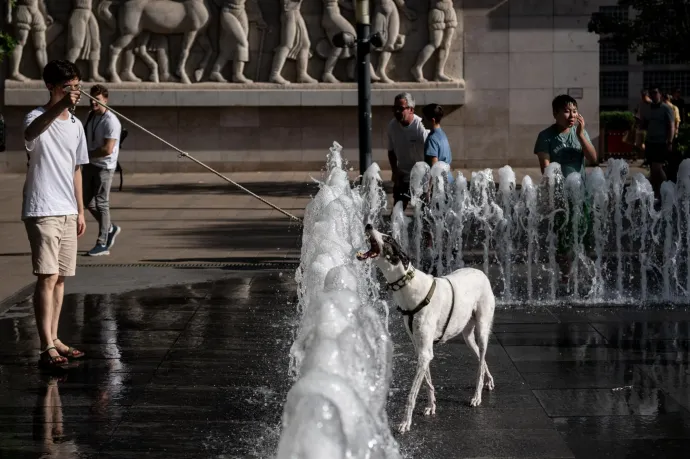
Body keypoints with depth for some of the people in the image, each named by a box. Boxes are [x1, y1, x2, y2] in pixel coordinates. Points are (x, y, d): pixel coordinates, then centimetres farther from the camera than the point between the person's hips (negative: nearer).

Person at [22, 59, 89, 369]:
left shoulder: (76, 125, 12)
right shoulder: (37, 117, -11)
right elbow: (32, 132, -38)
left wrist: (80, 210, 17)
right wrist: (62, 105, -54)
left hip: (67, 213, 7)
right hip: (42, 211, -7)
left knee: (60, 277, 11)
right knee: (47, 277, -11)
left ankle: (54, 339, 19)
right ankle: (47, 349, -13)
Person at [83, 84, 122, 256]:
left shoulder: (111, 121, -18)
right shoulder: (91, 116, 8)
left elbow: (108, 149, -23)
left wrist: (87, 154, -13)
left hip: (104, 167, -8)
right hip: (90, 164, 8)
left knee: (101, 203, -3)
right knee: (87, 201, 13)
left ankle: (102, 244, 3)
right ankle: (110, 229, 30)